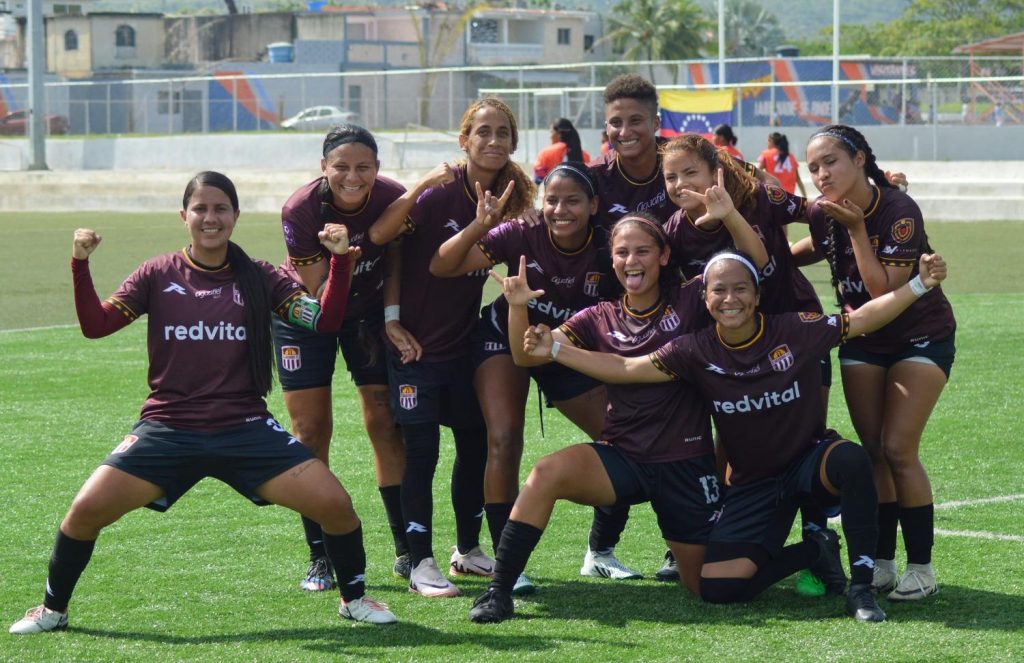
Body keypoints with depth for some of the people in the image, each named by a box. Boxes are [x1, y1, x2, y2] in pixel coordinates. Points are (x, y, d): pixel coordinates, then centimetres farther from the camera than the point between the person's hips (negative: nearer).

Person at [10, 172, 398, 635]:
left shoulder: (258, 279, 4)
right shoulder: (158, 275, 3)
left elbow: (324, 320, -4)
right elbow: (95, 324, -4)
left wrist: (340, 260, -16)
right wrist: (80, 265, -18)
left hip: (246, 431, 0)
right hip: (168, 431, 0)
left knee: (334, 503, -14)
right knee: (87, 509, -15)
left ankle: (354, 598, 14)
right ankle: (52, 610, 10)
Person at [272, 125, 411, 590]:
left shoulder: (393, 200, -23)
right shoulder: (300, 210, -29)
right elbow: (319, 295, -24)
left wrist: (394, 317, -17)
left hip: (370, 310, 2)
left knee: (385, 424, -2)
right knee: (310, 431, -4)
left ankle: (407, 551, 7)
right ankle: (320, 558, 4)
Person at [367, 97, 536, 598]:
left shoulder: (506, 199, 0)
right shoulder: (441, 192, -17)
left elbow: (475, 267, 2)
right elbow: (379, 237, -21)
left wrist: (485, 226, -15)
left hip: (464, 344, 6)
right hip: (416, 344, -6)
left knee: (476, 443, 11)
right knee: (421, 451, -4)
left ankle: (468, 550, 27)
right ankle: (421, 565, 2)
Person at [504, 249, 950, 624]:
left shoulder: (795, 332, -13)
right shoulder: (696, 352, -9)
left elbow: (861, 319, -7)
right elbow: (625, 368, -9)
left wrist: (919, 285, -18)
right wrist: (554, 351, -17)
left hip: (810, 460, -2)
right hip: (753, 484, 2)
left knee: (850, 459, -39)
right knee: (714, 586, -16)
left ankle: (861, 587, -25)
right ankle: (815, 553, 10)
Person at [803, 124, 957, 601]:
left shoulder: (899, 210, -25)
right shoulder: (820, 215, -9)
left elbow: (885, 291, -29)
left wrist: (857, 228, -32)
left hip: (921, 337, -5)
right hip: (862, 340, 5)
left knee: (899, 449, -13)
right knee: (873, 451, 1)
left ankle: (921, 568, -3)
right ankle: (881, 564, 9)